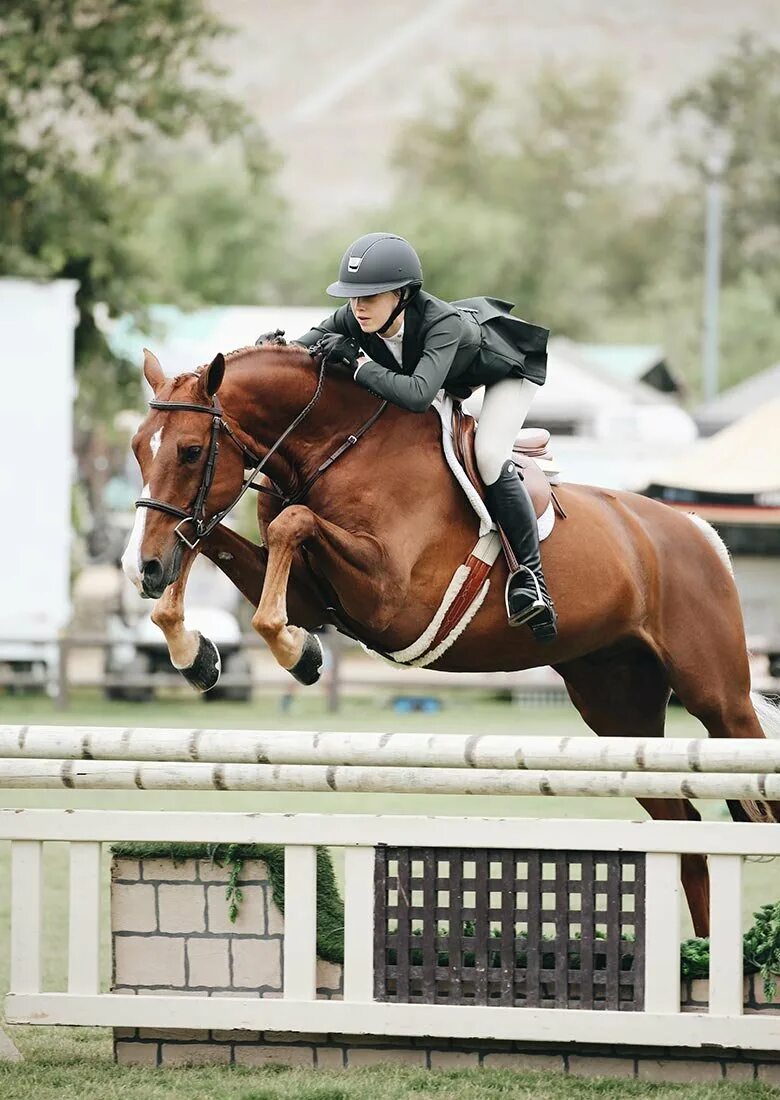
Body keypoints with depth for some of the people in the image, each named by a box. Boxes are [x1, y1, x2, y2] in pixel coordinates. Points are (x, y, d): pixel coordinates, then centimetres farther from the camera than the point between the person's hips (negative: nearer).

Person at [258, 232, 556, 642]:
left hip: (507, 366, -7)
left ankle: (530, 574, -18)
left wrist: (357, 363, -52)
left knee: (488, 455, -26)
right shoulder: (355, 320, -28)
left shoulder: (442, 323, -46)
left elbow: (417, 394, -58)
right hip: (455, 381, 7)